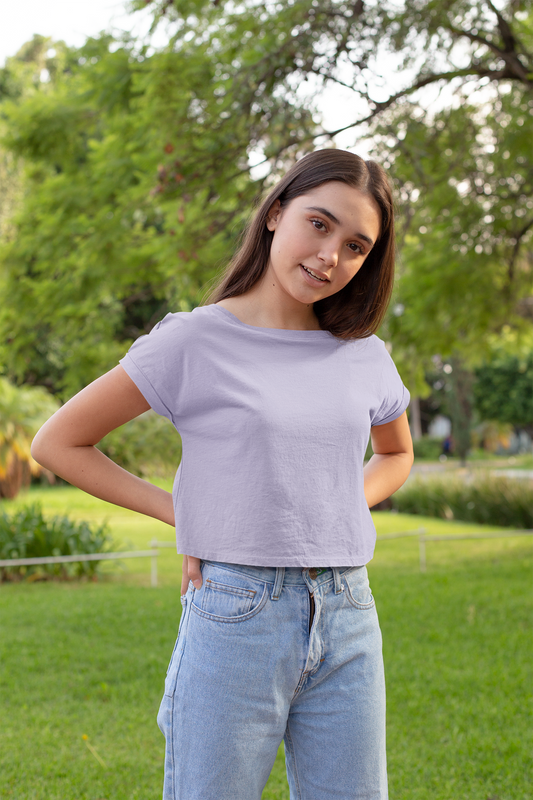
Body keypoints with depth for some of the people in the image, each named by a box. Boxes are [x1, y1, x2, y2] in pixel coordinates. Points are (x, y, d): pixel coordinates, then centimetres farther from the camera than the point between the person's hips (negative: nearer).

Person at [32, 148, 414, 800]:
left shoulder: (365, 356, 7)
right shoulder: (195, 342, -6)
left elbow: (396, 455, 28)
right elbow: (57, 442, 0)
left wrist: (343, 505, 7)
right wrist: (180, 514, -3)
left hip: (347, 622, 4)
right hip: (236, 617, -4)